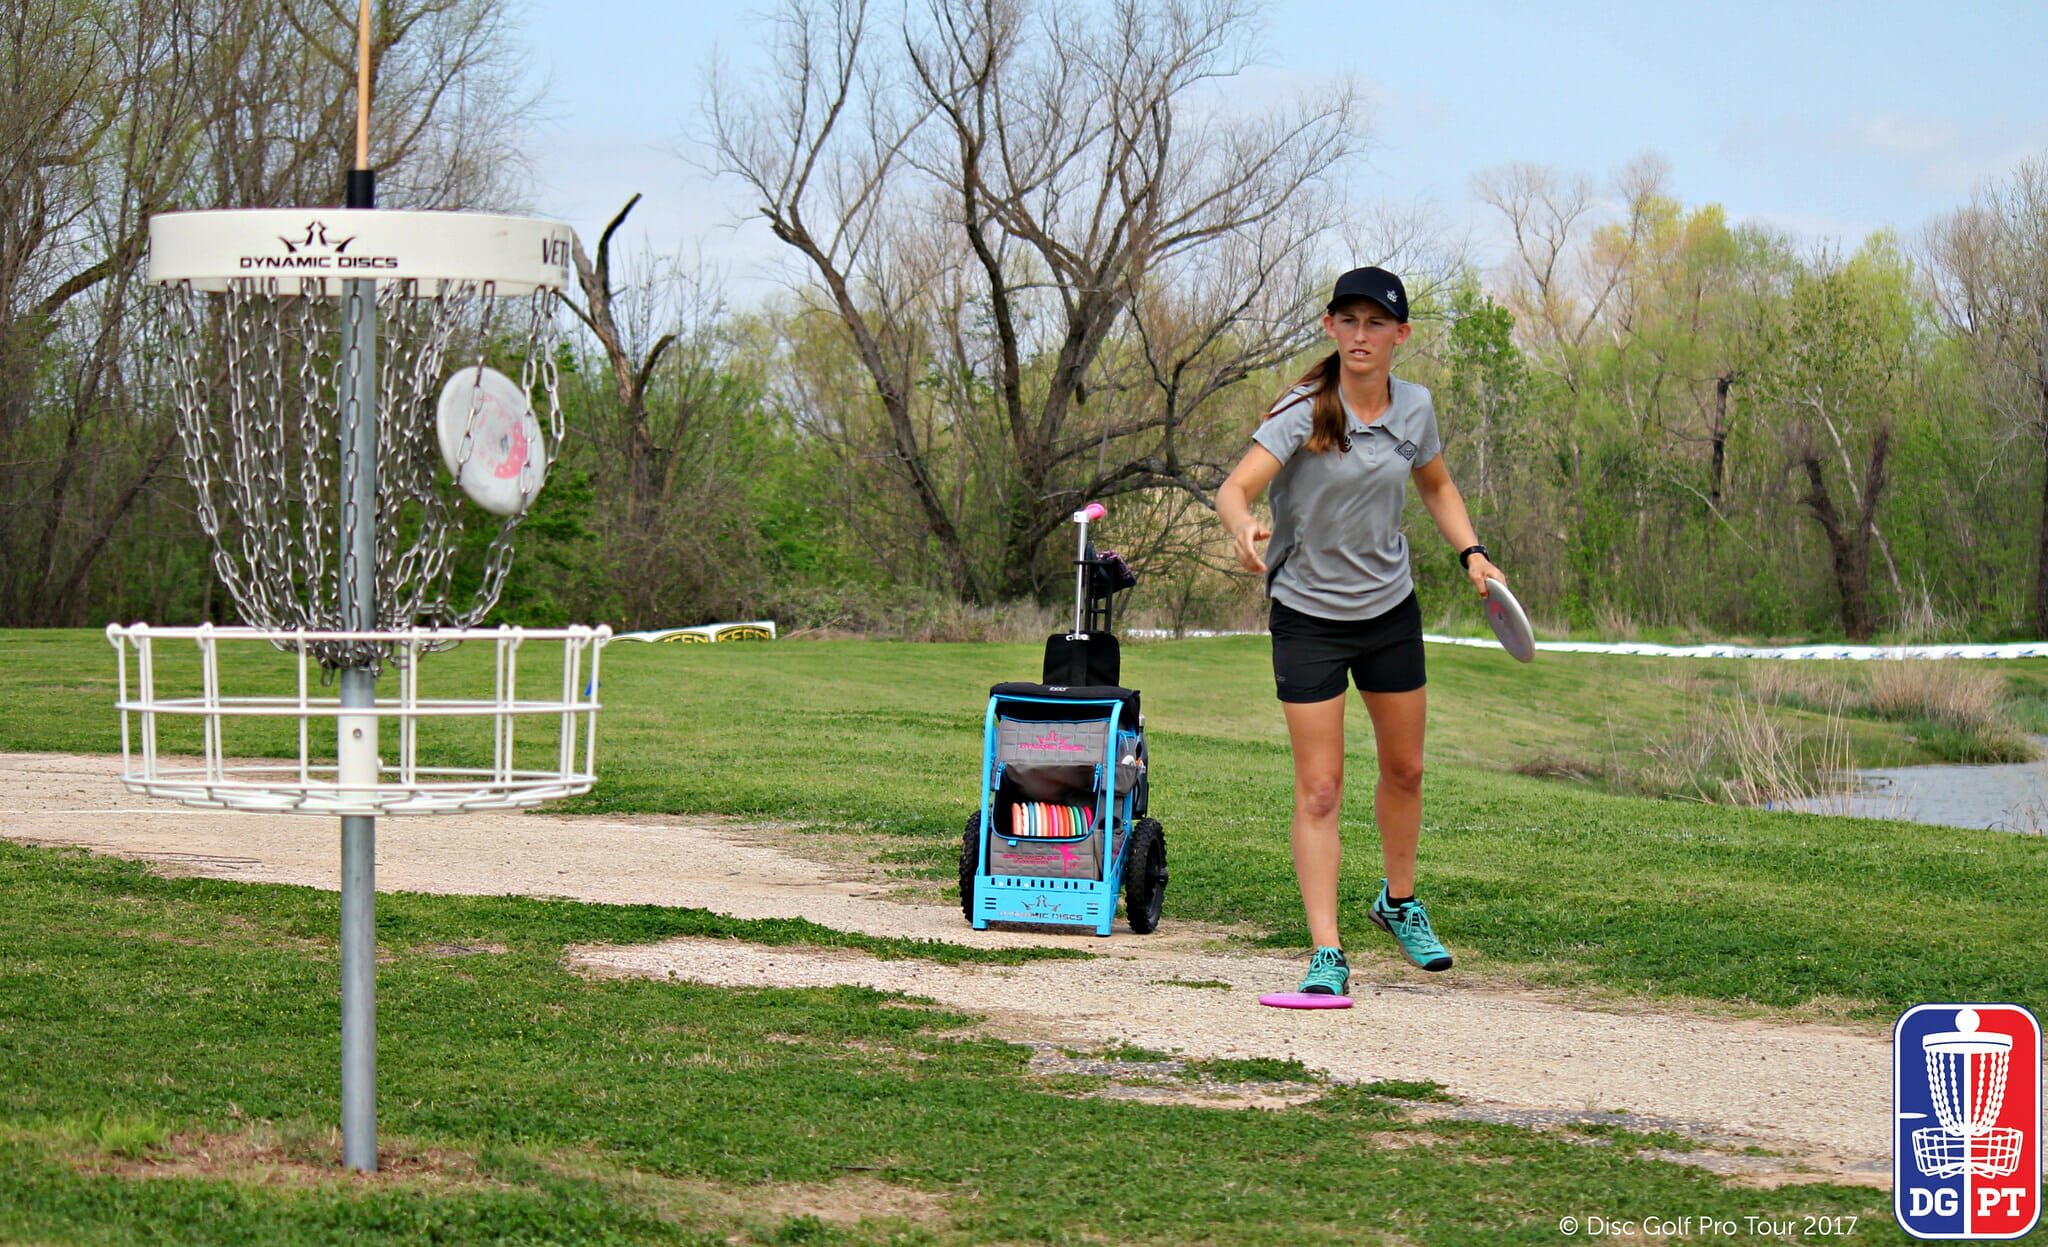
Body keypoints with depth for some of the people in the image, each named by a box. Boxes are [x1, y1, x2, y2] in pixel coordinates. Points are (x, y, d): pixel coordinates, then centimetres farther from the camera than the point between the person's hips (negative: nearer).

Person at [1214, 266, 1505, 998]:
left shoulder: (1414, 409, -3)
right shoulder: (1303, 413, -19)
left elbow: (1435, 484, 17)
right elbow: (1236, 488, -30)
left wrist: (1471, 552, 2)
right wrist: (1243, 527, -53)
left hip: (1391, 609, 5)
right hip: (1308, 616, -5)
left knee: (1404, 769, 17)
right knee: (1318, 790, -8)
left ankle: (1398, 903, 40)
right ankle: (1326, 956, -6)